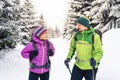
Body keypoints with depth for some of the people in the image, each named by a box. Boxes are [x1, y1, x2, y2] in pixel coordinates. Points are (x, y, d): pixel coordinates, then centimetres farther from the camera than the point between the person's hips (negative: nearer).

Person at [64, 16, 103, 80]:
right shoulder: (76, 36, -4)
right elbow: (72, 48, 12)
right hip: (78, 66, 4)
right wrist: (68, 58, 2)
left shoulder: (94, 36, -17)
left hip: (90, 67, -4)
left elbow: (99, 52, -14)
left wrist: (95, 60, -32)